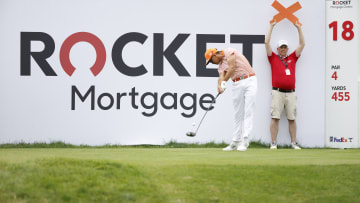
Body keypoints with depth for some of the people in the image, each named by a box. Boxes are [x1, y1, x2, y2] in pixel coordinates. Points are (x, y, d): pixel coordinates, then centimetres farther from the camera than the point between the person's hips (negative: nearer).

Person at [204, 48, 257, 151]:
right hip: (237, 84, 7)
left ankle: (245, 141, -16)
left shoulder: (229, 52, -2)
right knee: (238, 114, 5)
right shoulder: (221, 66, 16)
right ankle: (236, 142, 7)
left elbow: (232, 68, -13)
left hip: (250, 81, -7)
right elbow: (221, 77, -2)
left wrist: (224, 82, -11)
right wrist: (220, 86, -23)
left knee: (248, 112, -10)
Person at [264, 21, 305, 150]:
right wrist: (271, 27, 10)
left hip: (291, 93, 2)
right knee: (275, 117, -7)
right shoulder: (273, 58, 13)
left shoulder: (292, 58, 19)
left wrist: (298, 28, 17)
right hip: (277, 92, -2)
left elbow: (302, 44, 19)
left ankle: (294, 143, 4)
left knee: (292, 118, 2)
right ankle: (273, 143, -6)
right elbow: (267, 43, 8)